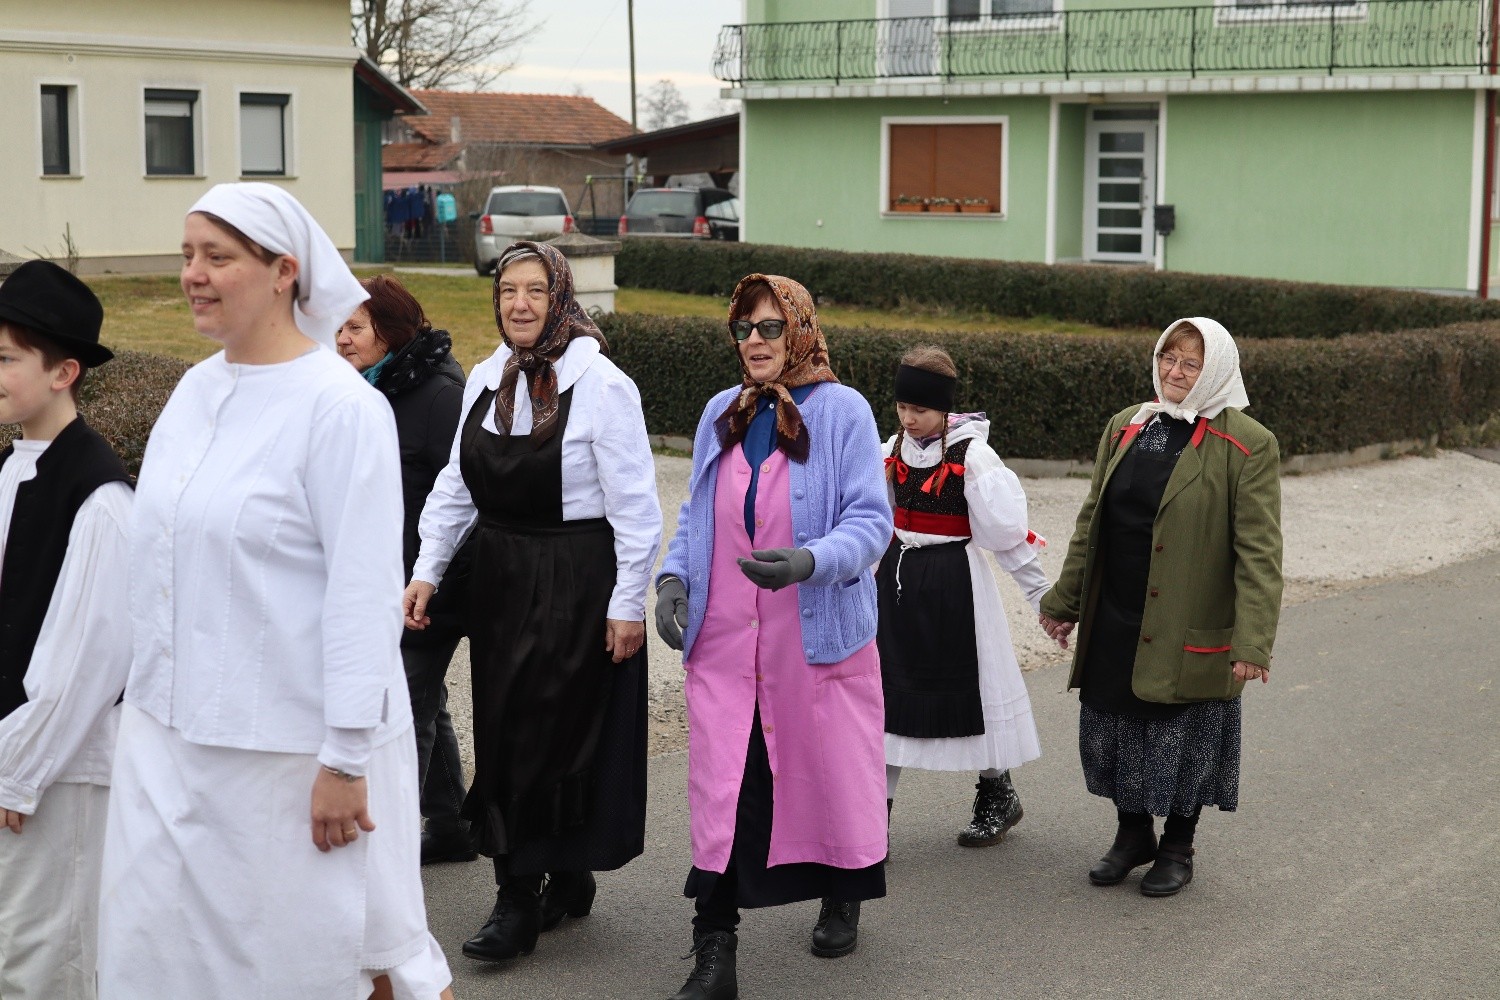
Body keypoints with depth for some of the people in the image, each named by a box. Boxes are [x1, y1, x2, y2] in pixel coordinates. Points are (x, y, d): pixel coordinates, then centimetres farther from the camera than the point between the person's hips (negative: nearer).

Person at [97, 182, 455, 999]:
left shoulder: (340, 405, -14)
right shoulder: (194, 390, 8)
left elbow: (365, 594, -17)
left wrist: (344, 760, -17)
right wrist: (149, 696, 15)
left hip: (289, 745, -7)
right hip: (170, 731, 7)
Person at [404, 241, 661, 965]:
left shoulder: (601, 385, -12)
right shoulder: (485, 380, 8)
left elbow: (634, 504, -12)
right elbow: (457, 483, 15)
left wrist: (628, 603, -13)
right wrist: (427, 569, 9)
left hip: (577, 584, -7)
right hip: (500, 579, 7)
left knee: (559, 735, -3)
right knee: (503, 733, 8)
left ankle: (521, 903, 5)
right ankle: (537, 888, 19)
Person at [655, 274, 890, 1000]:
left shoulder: (842, 411, -6)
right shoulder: (721, 415, 10)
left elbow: (870, 520, -10)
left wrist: (810, 560, -28)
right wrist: (673, 578, 0)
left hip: (820, 636, -3)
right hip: (725, 641, 3)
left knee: (830, 771, 11)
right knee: (721, 787, -2)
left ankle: (842, 900, 36)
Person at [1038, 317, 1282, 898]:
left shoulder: (1246, 445, -10)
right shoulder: (1125, 428, 8)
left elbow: (1259, 551, -13)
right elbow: (1092, 523, 15)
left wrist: (1253, 642, -20)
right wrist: (1065, 601, 15)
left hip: (1189, 631, -5)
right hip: (1114, 625, 5)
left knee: (1183, 741, 7)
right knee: (1115, 733, 13)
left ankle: (1177, 849, 28)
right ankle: (1132, 835, 34)